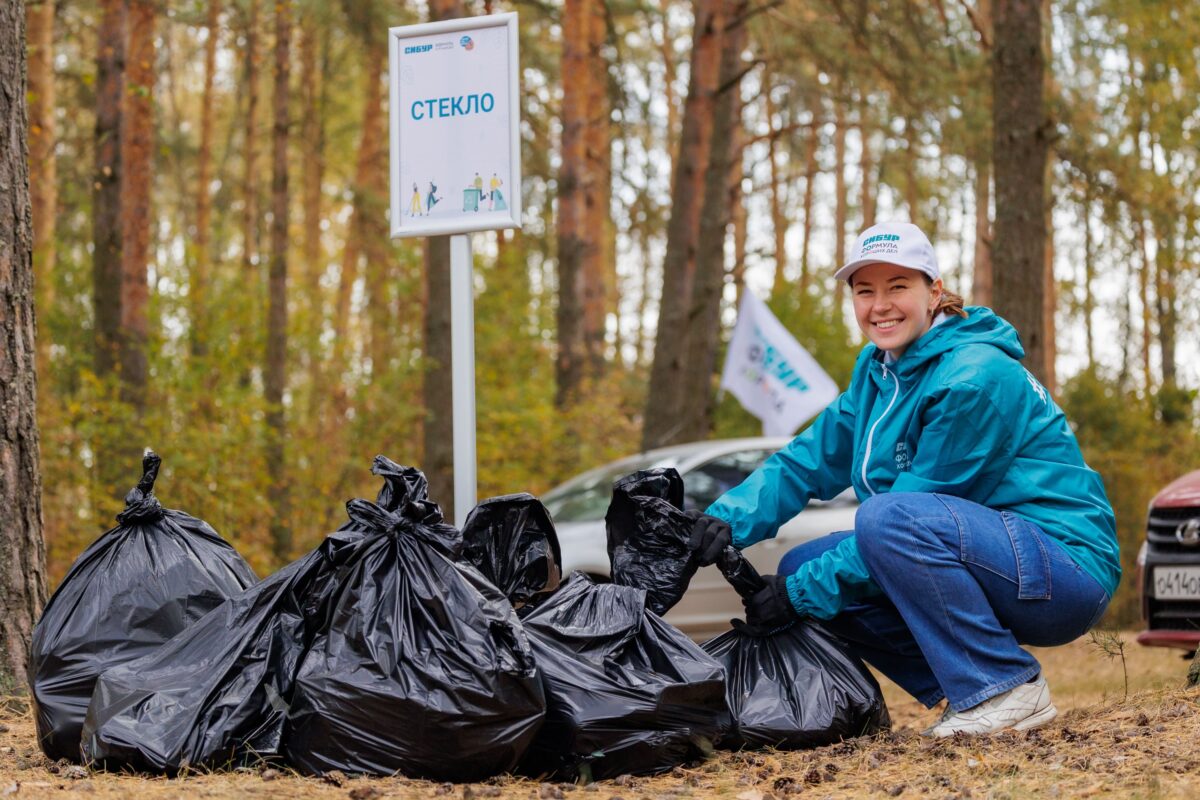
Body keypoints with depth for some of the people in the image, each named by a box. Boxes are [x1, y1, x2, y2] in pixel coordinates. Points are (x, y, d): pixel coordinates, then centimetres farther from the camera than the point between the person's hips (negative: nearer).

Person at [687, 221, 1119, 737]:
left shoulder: (974, 378, -19)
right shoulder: (878, 372, 9)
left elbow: (914, 513, -19)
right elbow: (812, 457, 7)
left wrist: (802, 593, -16)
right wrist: (729, 519, -12)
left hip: (1068, 566, -9)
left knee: (886, 518, -30)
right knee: (801, 566, 2)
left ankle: (1005, 690, -20)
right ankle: (962, 687, 3)